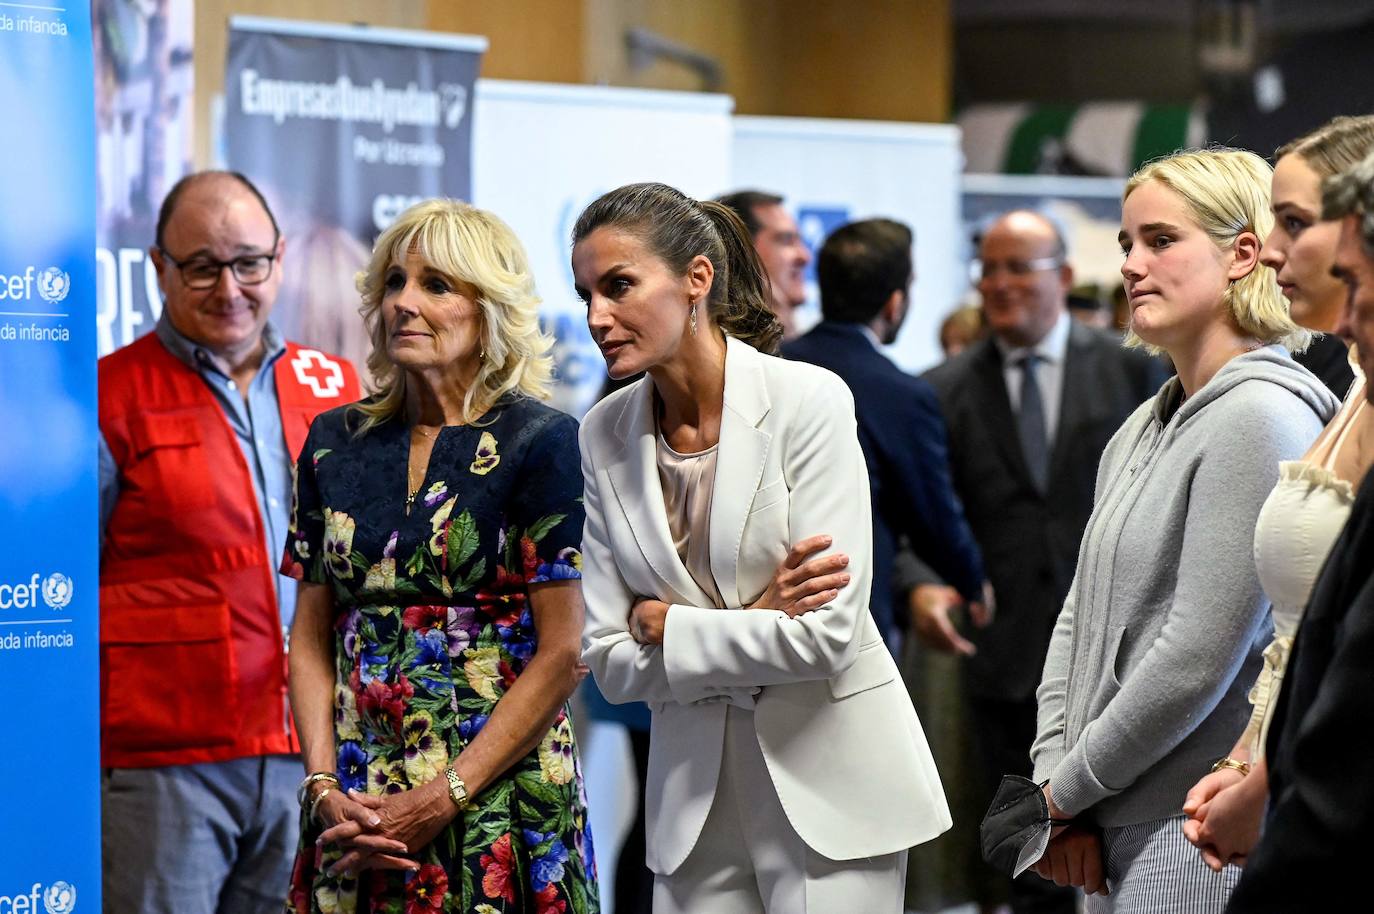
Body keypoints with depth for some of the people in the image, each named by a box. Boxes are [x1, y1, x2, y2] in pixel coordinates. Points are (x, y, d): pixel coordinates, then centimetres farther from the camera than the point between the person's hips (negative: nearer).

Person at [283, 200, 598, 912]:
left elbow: (563, 655, -10)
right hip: (355, 811, 4)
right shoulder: (337, 443, 9)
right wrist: (326, 788, -5)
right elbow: (311, 640, 10)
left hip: (501, 798, -4)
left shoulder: (541, 443, -6)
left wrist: (439, 801, -14)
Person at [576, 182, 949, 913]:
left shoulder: (807, 402, -11)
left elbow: (826, 635, -18)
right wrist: (755, 620, -12)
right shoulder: (604, 434, 2)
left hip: (829, 778, -4)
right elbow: (610, 663, 0)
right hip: (693, 784, 4)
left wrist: (666, 625, -10)